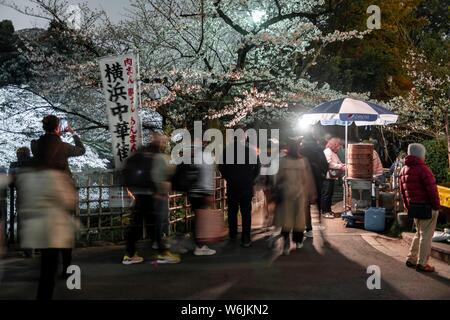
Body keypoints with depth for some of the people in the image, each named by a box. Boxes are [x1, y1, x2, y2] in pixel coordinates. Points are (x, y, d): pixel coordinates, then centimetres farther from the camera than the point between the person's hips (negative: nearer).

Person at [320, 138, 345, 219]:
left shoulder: (334, 153, 20)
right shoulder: (327, 151, -12)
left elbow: (338, 163, 20)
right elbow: (328, 163, -21)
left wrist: (342, 165, 1)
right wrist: (339, 166, -18)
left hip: (332, 176, 10)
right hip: (327, 176, -10)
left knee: (330, 194, 13)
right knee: (326, 194, -6)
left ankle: (328, 210, 21)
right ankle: (324, 212, -3)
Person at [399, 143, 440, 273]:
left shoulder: (404, 170, 11)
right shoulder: (422, 169, -15)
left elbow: (403, 191, 16)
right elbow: (431, 189, -17)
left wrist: (408, 207, 21)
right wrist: (436, 206, -8)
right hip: (427, 208, -8)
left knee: (419, 233, 21)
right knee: (426, 235, 0)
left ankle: (411, 259, 23)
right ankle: (422, 263, 4)